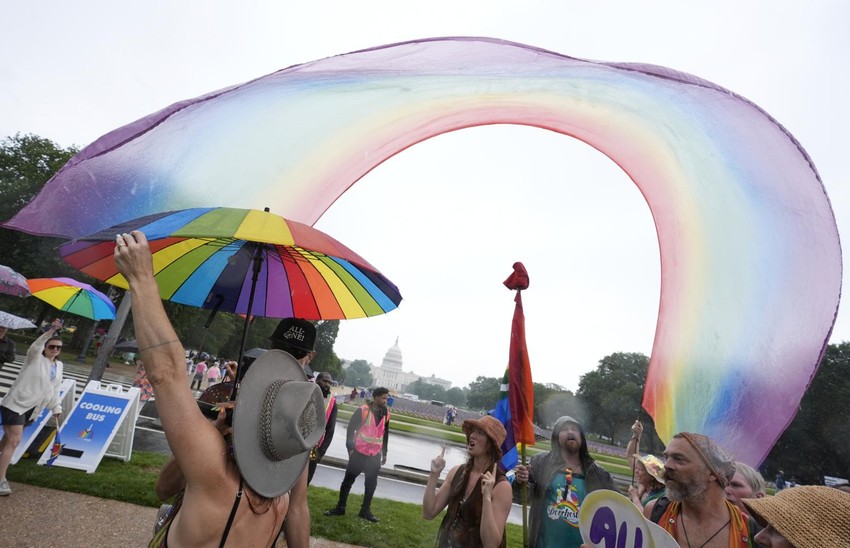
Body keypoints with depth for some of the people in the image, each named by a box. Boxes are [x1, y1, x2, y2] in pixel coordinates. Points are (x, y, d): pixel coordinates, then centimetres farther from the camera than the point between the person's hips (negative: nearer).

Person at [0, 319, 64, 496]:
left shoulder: (59, 366, 9)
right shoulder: (35, 358, -10)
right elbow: (35, 346, -34)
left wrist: (56, 408, 12)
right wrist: (51, 331, -49)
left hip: (31, 408, 7)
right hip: (16, 403, -7)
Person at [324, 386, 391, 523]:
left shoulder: (386, 414, 2)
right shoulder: (363, 410, -13)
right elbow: (351, 428, -9)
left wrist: (384, 453, 14)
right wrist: (350, 448, -11)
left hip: (375, 455, 4)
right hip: (359, 452, -4)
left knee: (371, 483, 11)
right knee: (349, 479, 6)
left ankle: (365, 510, 26)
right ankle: (340, 508, 22)